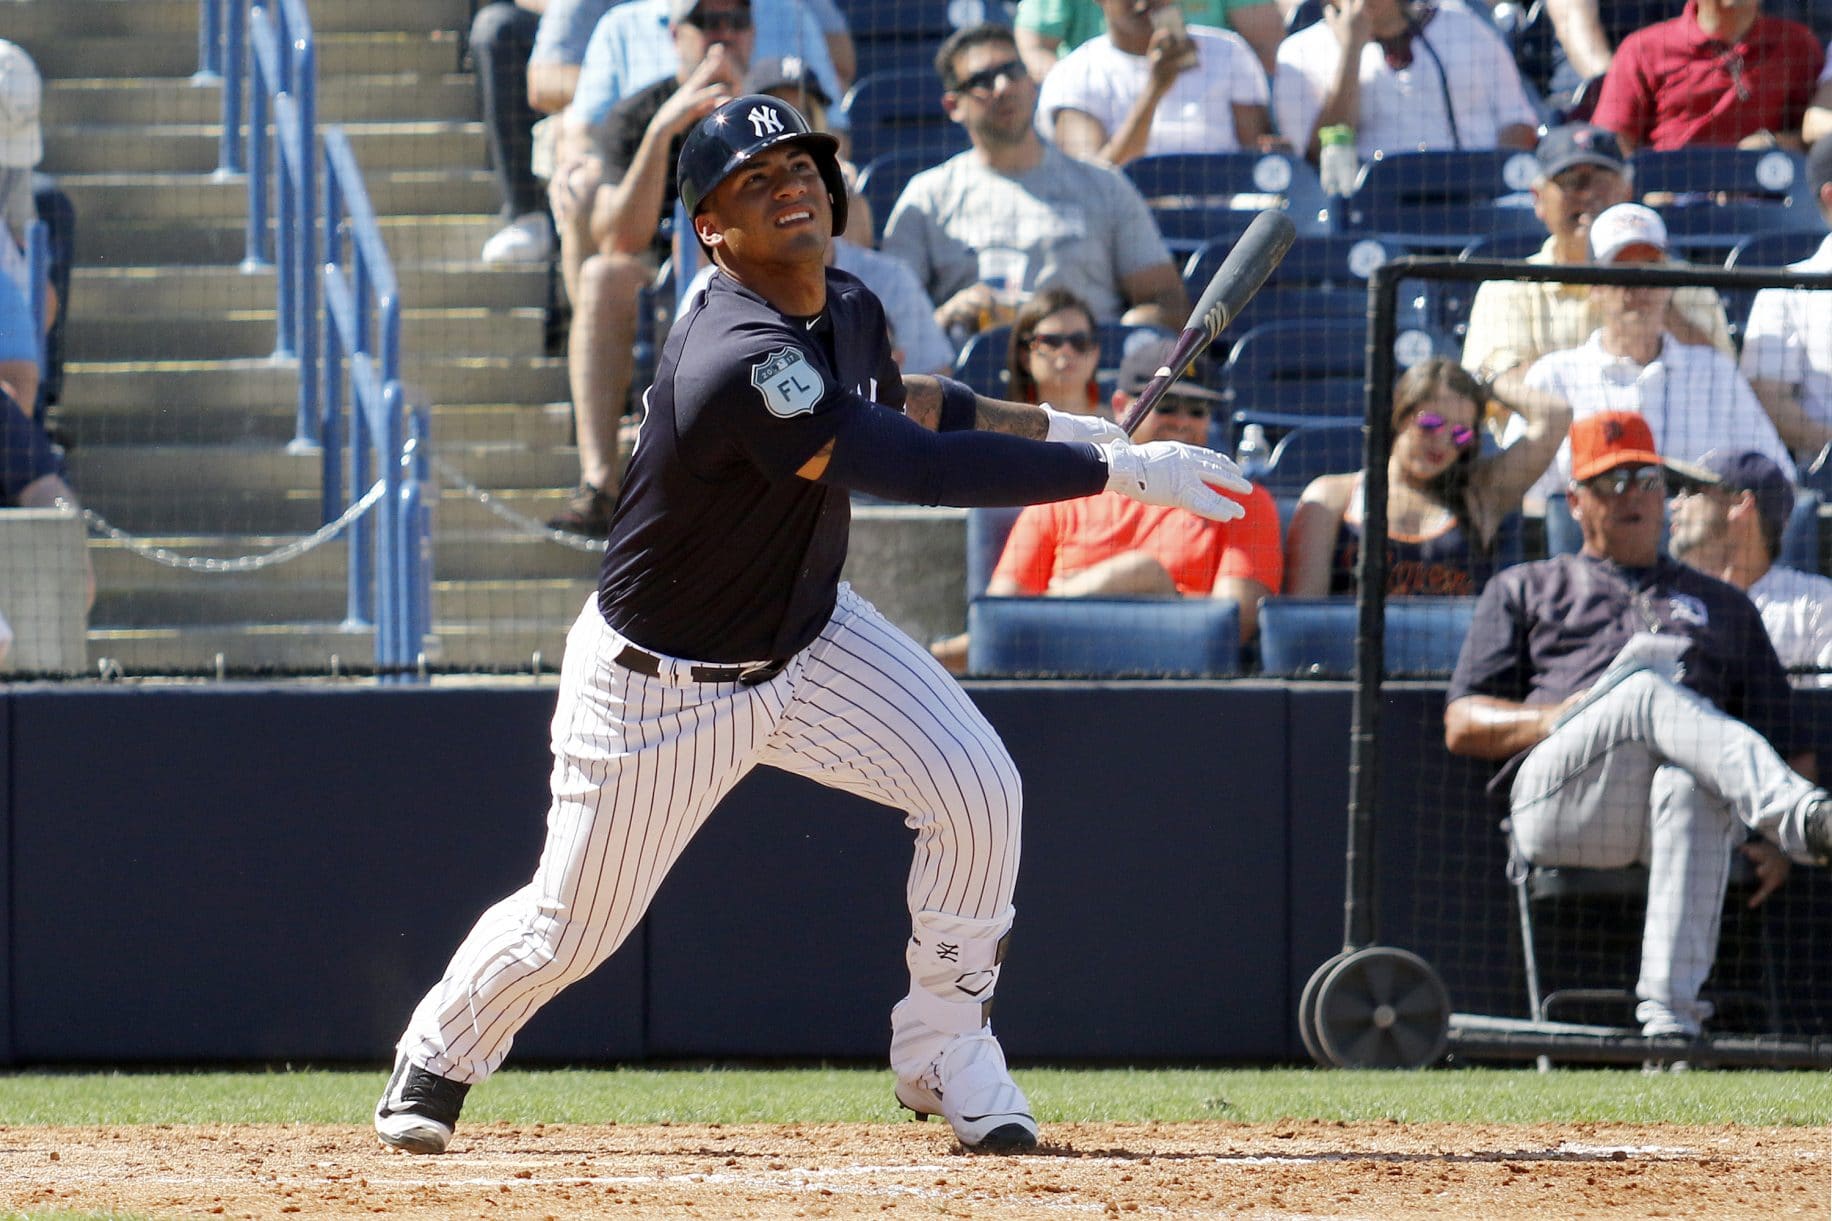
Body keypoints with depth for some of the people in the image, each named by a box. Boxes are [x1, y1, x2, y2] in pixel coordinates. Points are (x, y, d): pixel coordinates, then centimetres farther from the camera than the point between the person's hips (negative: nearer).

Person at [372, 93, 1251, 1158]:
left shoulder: (847, 310, -7)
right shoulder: (737, 362, -36)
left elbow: (894, 400, 19)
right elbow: (921, 468, -40)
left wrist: (1059, 427, 8)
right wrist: (1122, 471, -37)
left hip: (809, 636, 7)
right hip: (662, 682, -7)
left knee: (977, 786, -13)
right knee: (573, 928, 4)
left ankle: (942, 1050, 6)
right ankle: (437, 1058, 35)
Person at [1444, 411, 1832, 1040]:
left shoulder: (1725, 606, 35)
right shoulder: (1524, 590, 31)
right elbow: (1462, 726, 18)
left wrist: (1774, 842, 4)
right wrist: (1556, 718, -3)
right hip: (1555, 796, -1)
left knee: (1689, 785, -40)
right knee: (1647, 689, -35)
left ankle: (1669, 1013, -52)